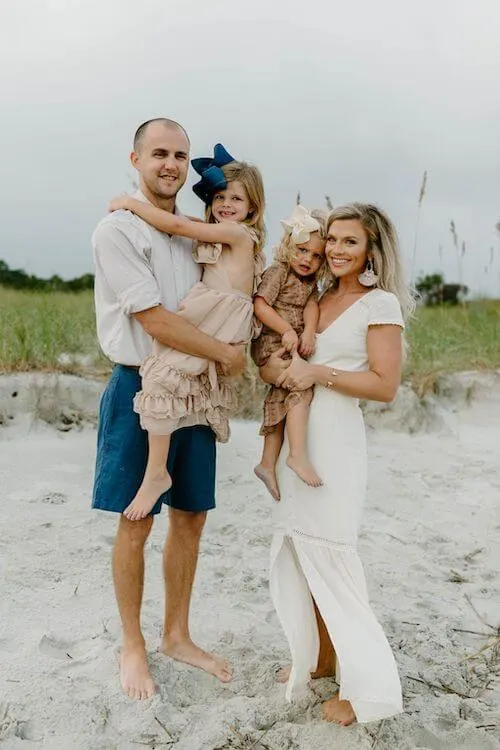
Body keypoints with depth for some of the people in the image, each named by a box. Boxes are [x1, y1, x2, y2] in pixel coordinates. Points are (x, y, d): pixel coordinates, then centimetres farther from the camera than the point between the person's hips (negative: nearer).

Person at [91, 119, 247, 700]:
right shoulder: (118, 230, -11)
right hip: (141, 389, -6)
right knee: (135, 524, 4)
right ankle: (132, 647, 22)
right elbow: (155, 321, -17)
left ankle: (177, 636, 28)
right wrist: (226, 353, -9)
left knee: (190, 518, 11)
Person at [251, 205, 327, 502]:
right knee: (302, 388, -23)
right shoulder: (278, 272, -7)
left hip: (296, 346, 9)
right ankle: (298, 455, -25)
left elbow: (312, 305, -2)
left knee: (281, 401, 11)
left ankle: (268, 463, 20)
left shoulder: (311, 283, 14)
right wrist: (286, 330, -23)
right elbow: (260, 305, -16)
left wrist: (309, 332, -21)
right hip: (273, 345, -8)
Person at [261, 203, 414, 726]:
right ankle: (323, 655, 30)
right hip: (296, 431, 7)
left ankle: (370, 684, 11)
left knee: (327, 554, -4)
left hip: (335, 437, -7)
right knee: (296, 551, 12)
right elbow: (282, 345, 19)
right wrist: (273, 364, -3)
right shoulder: (319, 298, 14)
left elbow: (385, 385, -12)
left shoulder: (380, 304, -6)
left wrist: (318, 373, -17)